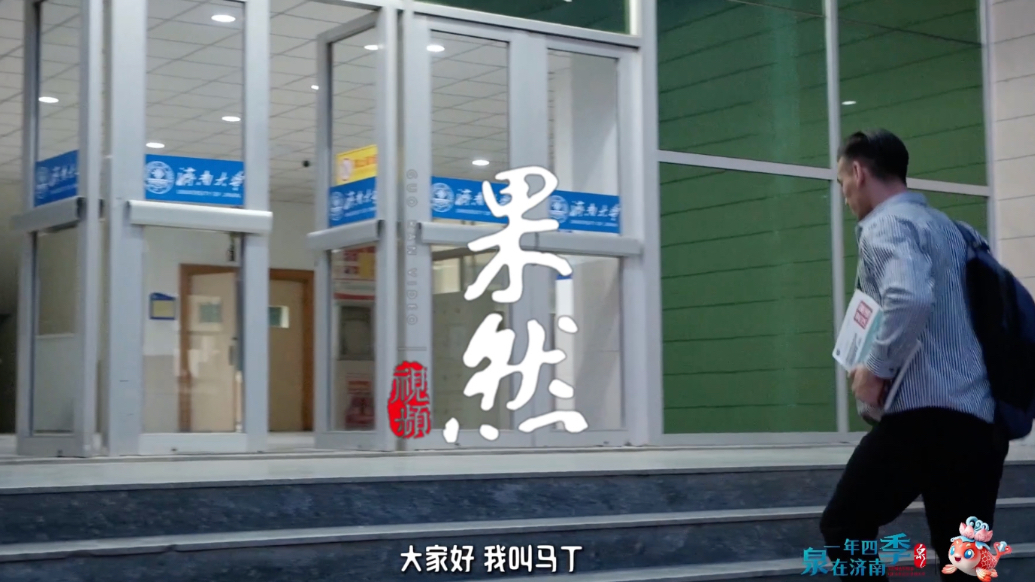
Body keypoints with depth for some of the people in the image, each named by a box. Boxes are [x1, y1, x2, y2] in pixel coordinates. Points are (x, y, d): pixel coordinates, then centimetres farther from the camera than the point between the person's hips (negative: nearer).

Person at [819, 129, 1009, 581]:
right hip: (981, 420, 9)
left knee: (844, 530, 6)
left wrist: (876, 368, -16)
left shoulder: (885, 225, -6)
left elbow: (910, 300, -27)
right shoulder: (945, 226, 22)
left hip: (927, 414, -8)